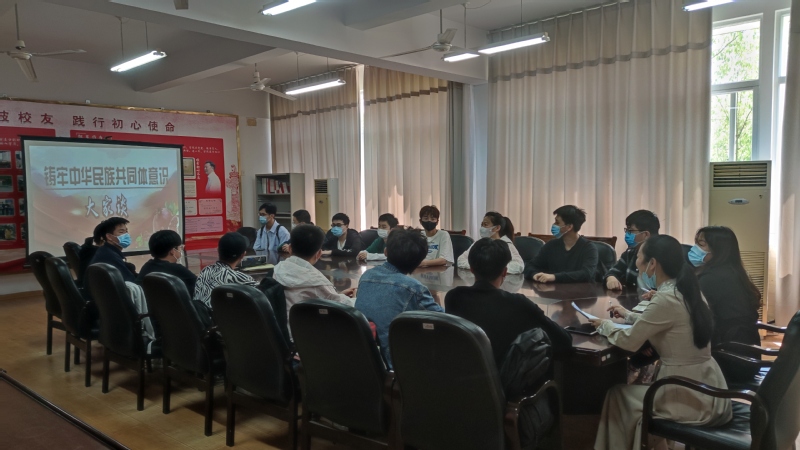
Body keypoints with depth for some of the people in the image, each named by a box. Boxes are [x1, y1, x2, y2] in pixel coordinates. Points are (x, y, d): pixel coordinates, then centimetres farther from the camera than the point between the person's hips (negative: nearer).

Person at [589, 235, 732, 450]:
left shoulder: (666, 299, -21)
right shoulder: (687, 291, 5)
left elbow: (629, 342, -15)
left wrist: (605, 325, 3)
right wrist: (629, 315, 26)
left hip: (691, 398, -8)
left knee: (616, 396, 11)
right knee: (642, 385, 27)